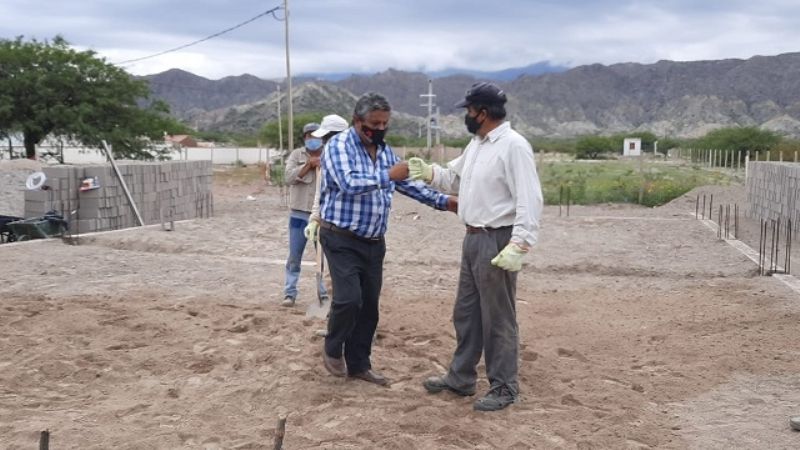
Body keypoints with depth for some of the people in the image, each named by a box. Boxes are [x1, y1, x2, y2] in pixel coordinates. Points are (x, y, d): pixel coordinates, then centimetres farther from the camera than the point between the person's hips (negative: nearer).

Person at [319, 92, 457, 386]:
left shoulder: (385, 151, 11)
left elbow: (408, 184, 16)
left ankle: (359, 364, 22)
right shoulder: (339, 146, -12)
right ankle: (332, 350, 13)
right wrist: (388, 176, -23)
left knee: (369, 305, 9)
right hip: (342, 239, -7)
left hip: (374, 242, 7)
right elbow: (348, 184, -27)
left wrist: (443, 201, 9)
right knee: (349, 299, -15)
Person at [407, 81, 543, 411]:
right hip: (473, 238, 10)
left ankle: (504, 388, 15)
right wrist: (427, 172, 5)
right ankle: (461, 377, 32)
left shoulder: (513, 146, -17)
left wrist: (518, 246, -29)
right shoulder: (476, 145, 12)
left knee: (497, 319, 1)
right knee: (465, 313, 18)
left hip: (497, 242, -10)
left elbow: (529, 200, -23)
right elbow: (454, 178, 24)